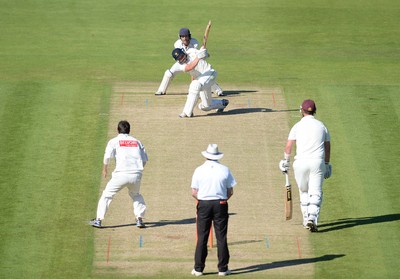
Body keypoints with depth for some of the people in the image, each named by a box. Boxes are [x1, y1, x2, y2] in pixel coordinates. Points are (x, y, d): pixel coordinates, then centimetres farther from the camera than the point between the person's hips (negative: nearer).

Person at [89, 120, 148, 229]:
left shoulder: (114, 141, 8)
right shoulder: (137, 141, 18)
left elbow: (107, 157, -5)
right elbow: (145, 159, 14)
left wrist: (105, 170, 10)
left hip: (121, 175, -3)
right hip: (136, 175, 3)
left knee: (107, 194, 12)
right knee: (136, 195, 29)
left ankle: (98, 220, 7)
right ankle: (139, 219, 16)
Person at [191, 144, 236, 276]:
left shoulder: (199, 170, -2)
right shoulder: (225, 170, -1)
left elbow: (194, 192, -1)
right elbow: (230, 192, 1)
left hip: (203, 205, 0)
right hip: (221, 205, 0)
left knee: (202, 237, 5)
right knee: (221, 238, 5)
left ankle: (198, 268, 6)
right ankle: (222, 268, 7)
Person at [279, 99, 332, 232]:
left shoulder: (297, 126, 3)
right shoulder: (321, 126, 10)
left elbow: (288, 146, 2)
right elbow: (327, 147, 12)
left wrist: (286, 161, 16)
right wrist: (327, 164, 21)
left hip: (301, 162, 0)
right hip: (318, 162, 0)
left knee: (304, 191, 18)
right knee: (315, 193, -4)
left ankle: (306, 219, 19)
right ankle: (312, 219, -23)